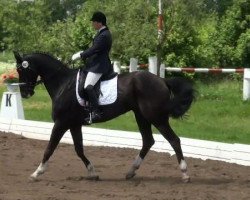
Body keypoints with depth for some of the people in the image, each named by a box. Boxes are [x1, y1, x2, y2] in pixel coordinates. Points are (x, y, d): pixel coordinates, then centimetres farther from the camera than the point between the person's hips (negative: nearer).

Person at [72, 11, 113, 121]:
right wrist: (83, 53, 10)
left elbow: (94, 50, -21)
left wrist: (80, 55, -12)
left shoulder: (104, 35, -18)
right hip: (96, 64, 12)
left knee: (88, 86, -26)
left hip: (99, 66, -12)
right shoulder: (102, 33, 15)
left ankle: (96, 112, -31)